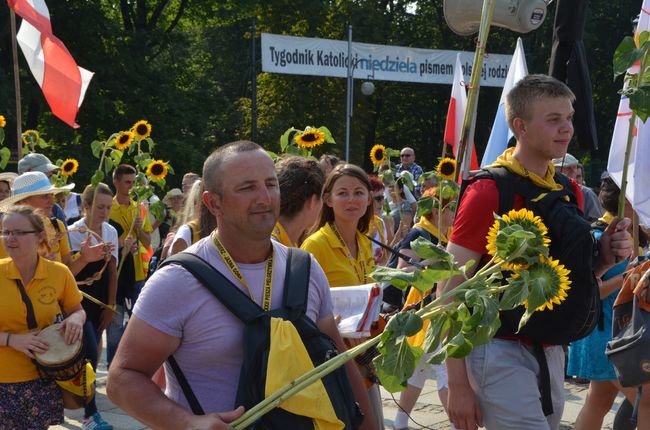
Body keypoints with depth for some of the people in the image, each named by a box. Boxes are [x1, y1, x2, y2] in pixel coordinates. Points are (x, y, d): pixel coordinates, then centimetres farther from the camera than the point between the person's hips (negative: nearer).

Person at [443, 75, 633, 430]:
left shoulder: (567, 191, 8)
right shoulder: (489, 191, -14)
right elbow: (450, 289, -16)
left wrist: (605, 257, -3)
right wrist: (457, 385, -19)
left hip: (551, 353, 7)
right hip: (501, 351, -7)